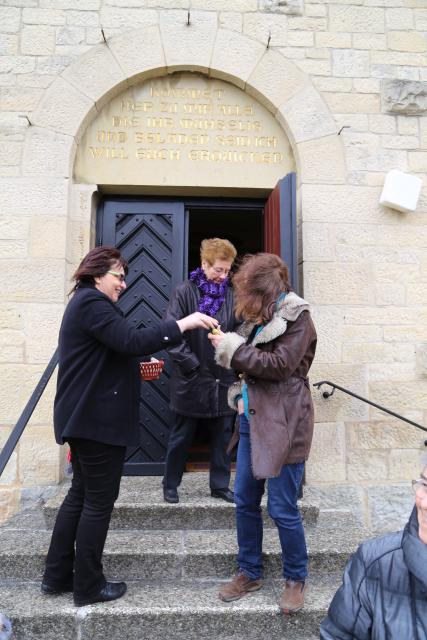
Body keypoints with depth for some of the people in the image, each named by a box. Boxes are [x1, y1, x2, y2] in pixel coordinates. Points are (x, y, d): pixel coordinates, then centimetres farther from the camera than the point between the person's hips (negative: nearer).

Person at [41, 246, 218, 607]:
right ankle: (88, 586, 17)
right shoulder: (92, 302, -15)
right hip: (98, 419, -11)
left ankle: (57, 576, 29)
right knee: (99, 501, 2)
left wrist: (138, 370, 9)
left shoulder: (87, 302, 19)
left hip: (85, 416, 11)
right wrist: (183, 324, -25)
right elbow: (132, 341, -28)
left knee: (80, 494, 18)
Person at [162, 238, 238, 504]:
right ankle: (171, 485, 30)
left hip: (224, 379, 3)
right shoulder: (185, 291, -6)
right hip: (191, 379, -2)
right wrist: (191, 365, -15)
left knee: (223, 436, 13)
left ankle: (220, 485, 30)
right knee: (181, 436, 13)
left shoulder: (231, 294, 2)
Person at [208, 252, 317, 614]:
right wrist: (241, 394, 6)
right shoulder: (261, 317, 12)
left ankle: (296, 579, 27)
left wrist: (233, 348, -15)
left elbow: (280, 365, -19)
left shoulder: (297, 317, -9)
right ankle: (250, 573, 32)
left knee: (283, 509, 3)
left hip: (283, 425, -7)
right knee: (245, 501, 13)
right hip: (253, 420, 7)